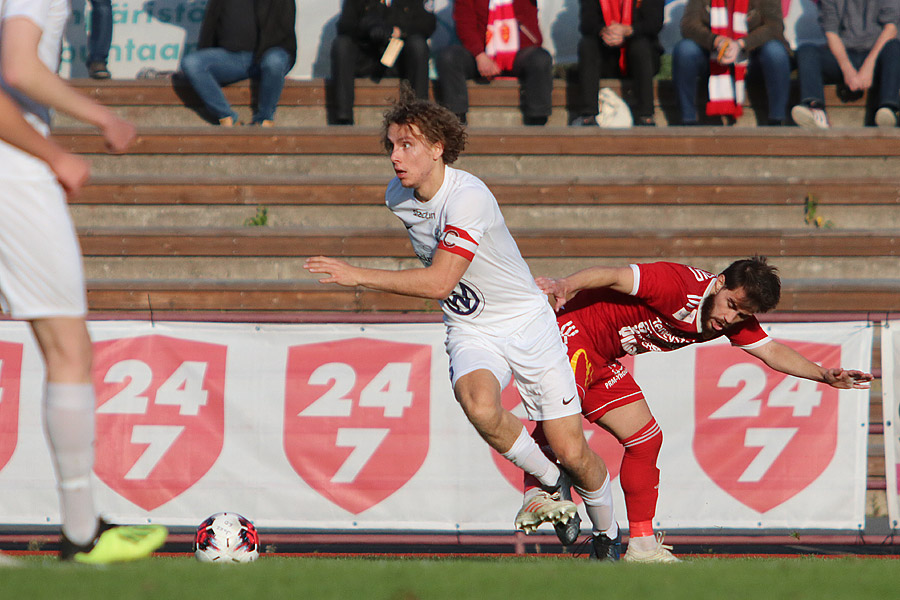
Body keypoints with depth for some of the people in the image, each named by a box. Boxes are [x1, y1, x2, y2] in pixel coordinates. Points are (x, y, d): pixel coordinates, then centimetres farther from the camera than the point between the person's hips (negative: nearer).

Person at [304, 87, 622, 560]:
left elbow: (439, 282, -33)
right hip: (469, 330, 5)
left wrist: (358, 276, -34)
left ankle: (608, 534, 25)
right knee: (479, 406, -31)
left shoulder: (468, 198, -26)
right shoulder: (397, 197, -2)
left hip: (527, 323, -5)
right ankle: (548, 485, -5)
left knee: (572, 453, -4)